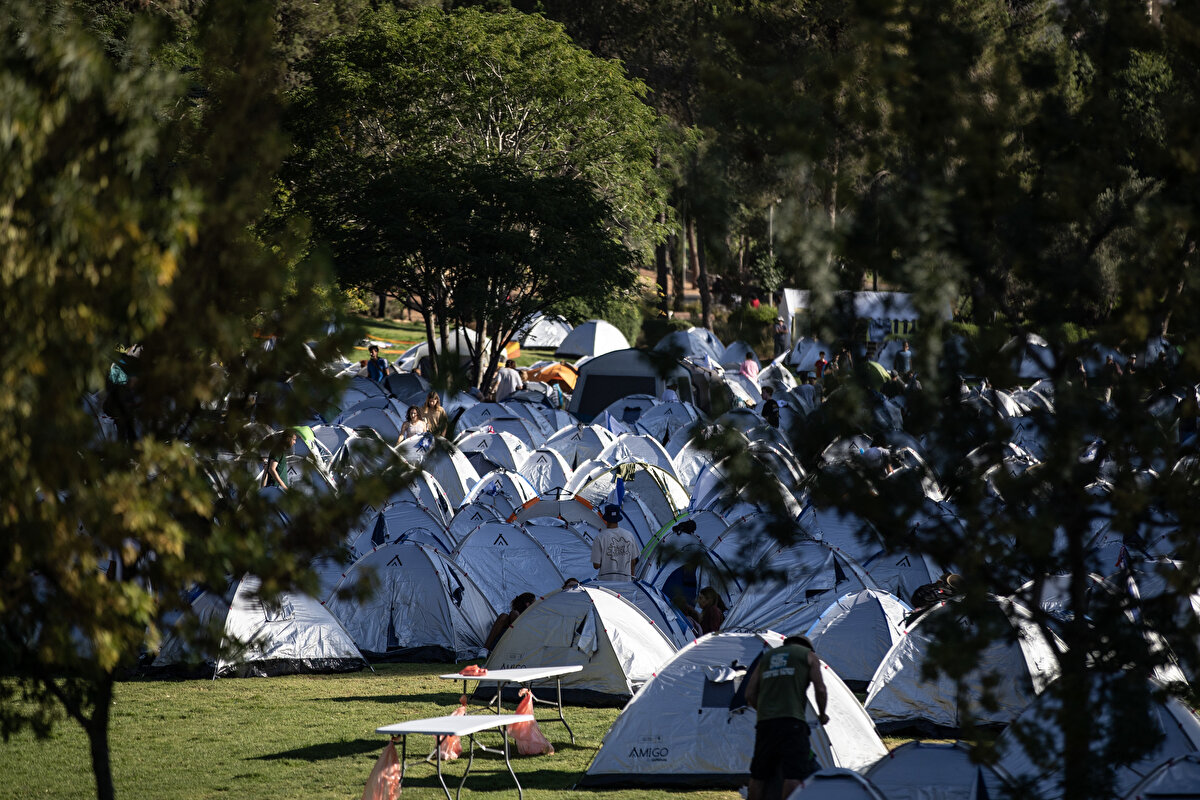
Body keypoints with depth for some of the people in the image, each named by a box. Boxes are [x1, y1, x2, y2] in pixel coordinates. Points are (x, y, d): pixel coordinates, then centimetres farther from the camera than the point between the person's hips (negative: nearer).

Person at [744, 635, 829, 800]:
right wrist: (822, 715, 17)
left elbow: (750, 694, 19)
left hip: (765, 723, 5)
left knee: (758, 775, 11)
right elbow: (820, 689, 2)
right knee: (794, 774, -12)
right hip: (792, 721, -5)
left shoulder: (766, 657, 26)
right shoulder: (808, 656, 13)